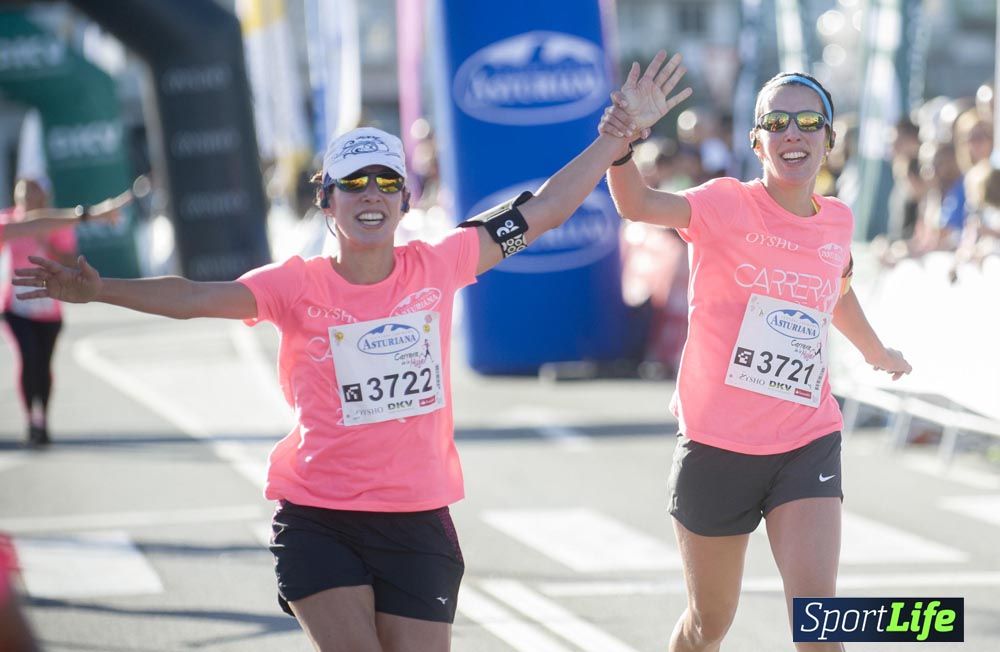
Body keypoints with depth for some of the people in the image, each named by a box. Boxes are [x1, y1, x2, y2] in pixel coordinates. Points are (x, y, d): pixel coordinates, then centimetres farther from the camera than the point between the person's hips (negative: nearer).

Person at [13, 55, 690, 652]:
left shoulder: (437, 267, 1)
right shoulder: (299, 286, -4)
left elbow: (540, 212, 6)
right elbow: (194, 298, -12)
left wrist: (619, 135, 6)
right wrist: (98, 290, -25)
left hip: (418, 521, 2)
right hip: (319, 520, -2)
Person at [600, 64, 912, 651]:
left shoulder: (837, 222, 3)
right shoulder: (727, 206, -12)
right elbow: (637, 204, -32)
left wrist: (876, 350, 46)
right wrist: (624, 136, -53)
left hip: (808, 443, 3)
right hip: (717, 447, -3)